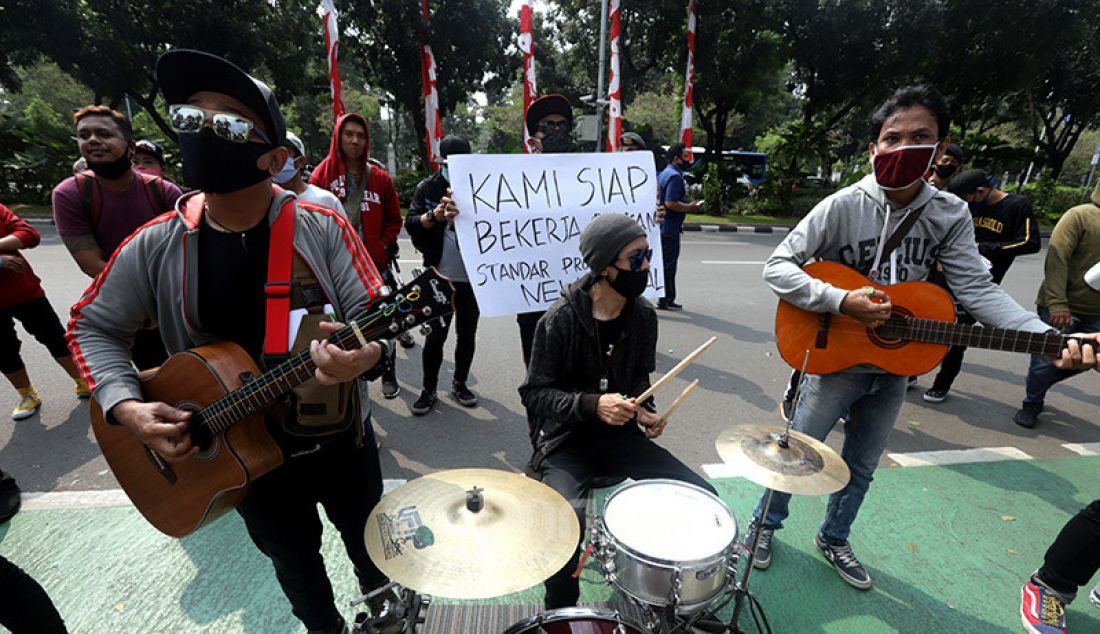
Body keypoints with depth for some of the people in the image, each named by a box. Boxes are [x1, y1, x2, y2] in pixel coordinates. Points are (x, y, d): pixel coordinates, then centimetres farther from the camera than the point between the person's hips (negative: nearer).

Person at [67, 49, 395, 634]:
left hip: (340, 438, -1)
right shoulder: (155, 246, -9)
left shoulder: (321, 229, -16)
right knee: (293, 561, 26)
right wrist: (126, 406, -12)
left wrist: (365, 355, -39)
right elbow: (93, 326, 3)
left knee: (371, 547, 23)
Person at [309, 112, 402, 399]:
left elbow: (394, 219, 10)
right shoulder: (322, 176, 2)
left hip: (375, 266, 1)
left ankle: (389, 375, 23)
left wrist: (382, 247, -1)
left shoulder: (380, 178, 5)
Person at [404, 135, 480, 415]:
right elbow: (410, 223, -6)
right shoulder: (427, 187, 3)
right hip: (439, 276, -1)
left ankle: (460, 383, 29)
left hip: (473, 276, 1)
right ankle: (429, 389, 19)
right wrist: (434, 215, -25)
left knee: (467, 333, 12)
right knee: (435, 334, 5)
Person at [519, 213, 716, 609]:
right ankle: (561, 615, 3)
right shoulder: (560, 319, -19)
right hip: (566, 440, -5)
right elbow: (534, 395, -14)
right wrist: (592, 405, -28)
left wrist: (642, 411, -7)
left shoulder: (643, 315, -2)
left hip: (620, 434, 5)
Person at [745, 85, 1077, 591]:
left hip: (894, 369, 5)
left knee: (861, 469, 20)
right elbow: (778, 267, -21)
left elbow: (976, 288, -6)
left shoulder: (951, 215, -3)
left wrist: (1048, 337, -20)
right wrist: (841, 301, -31)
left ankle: (833, 538, 44)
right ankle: (765, 524, 35)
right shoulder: (843, 206, -17)